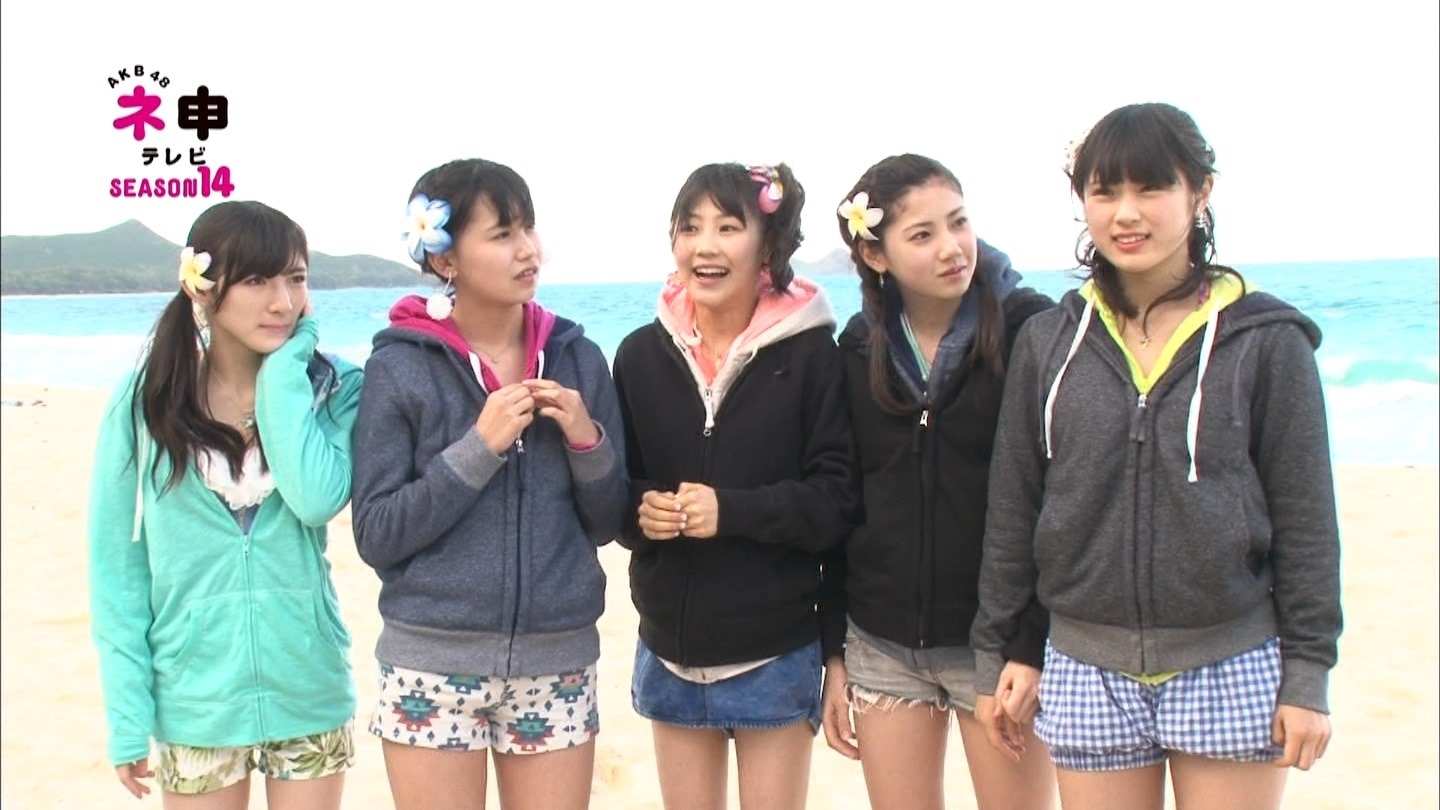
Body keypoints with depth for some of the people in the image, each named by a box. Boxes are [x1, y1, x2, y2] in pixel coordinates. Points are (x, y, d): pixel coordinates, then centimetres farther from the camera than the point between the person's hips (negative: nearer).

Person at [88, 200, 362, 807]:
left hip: (309, 694, 1)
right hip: (195, 703, 0)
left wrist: (284, 371, -16)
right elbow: (115, 563, -3)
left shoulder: (331, 387, -4)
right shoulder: (145, 401, -5)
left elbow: (318, 499, -22)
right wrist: (127, 711, -7)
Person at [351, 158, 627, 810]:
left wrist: (587, 441, -11)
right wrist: (478, 448, -18)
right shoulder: (400, 366, -6)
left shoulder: (577, 357, 3)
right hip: (435, 665, -2)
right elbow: (375, 535, -10)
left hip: (560, 664, 3)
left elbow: (607, 523, 7)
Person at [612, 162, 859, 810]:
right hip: (670, 650, 3)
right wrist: (640, 511, -13)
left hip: (775, 654, -3)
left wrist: (732, 511, -22)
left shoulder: (810, 354, -9)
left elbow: (837, 499, -11)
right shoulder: (641, 355, 1)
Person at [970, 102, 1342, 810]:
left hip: (1232, 669, -2)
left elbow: (1305, 518, -1)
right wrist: (995, 655, 8)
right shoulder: (1048, 342, 3)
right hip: (1088, 670, 2)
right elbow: (1011, 508, 7)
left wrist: (1307, 676, -3)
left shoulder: (1265, 340, -3)